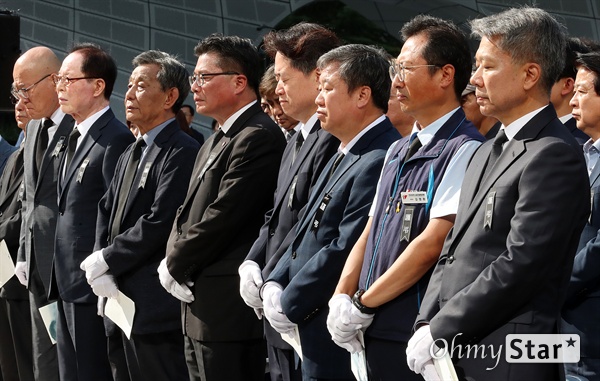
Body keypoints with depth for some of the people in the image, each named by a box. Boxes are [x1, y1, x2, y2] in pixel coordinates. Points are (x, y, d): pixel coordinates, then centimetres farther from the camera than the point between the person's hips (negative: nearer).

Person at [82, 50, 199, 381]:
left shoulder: (181, 152, -12)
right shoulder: (131, 154, 19)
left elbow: (159, 223, -20)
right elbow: (106, 213, 13)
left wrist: (105, 261, -11)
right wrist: (100, 271, -4)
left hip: (155, 310, -9)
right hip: (119, 305, 9)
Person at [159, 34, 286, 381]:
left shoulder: (259, 137, -14)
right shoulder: (215, 143, 20)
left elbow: (222, 218, -19)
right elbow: (188, 213, 18)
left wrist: (175, 265, -8)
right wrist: (174, 261, 1)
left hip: (230, 312, -10)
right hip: (199, 310, 10)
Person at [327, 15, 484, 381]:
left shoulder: (465, 150, -13)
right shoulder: (398, 152, 15)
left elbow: (433, 243, -18)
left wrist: (363, 304, -13)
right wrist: (341, 298, 0)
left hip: (417, 338, -8)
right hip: (374, 333, 8)